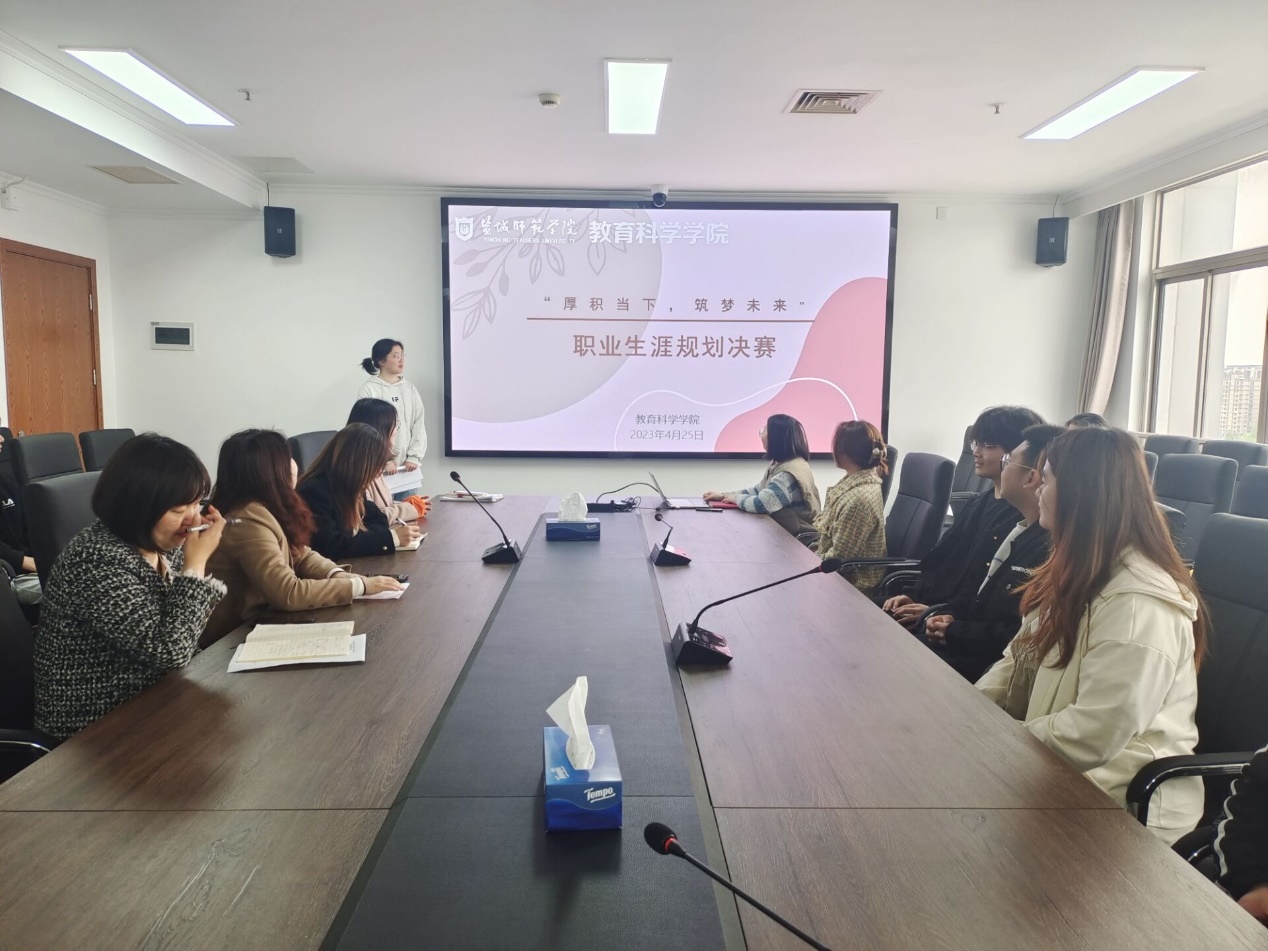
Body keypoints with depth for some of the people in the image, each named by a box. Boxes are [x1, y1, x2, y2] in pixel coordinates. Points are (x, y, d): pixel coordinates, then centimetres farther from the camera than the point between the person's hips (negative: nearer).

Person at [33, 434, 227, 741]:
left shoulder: (161, 544, -1)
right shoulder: (98, 562, -26)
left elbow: (183, 635, 5)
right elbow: (170, 650, -27)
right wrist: (196, 563, -23)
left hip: (152, 696, 7)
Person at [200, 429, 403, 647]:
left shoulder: (262, 507, 4)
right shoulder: (248, 522, -25)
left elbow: (301, 555, 7)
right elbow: (289, 594, -28)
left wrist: (338, 575, -12)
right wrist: (360, 585, -24)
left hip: (257, 622, 8)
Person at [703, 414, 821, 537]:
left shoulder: (789, 473, -24)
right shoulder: (779, 463, 8)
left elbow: (759, 504, -30)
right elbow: (758, 491, 16)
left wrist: (736, 498, -10)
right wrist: (723, 495, 6)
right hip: (783, 530, 8)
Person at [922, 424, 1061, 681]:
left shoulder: (1052, 548, -23)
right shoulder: (1021, 530, 11)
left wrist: (954, 633, -16)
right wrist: (949, 614, 1)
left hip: (988, 666, -9)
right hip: (970, 647, 9)